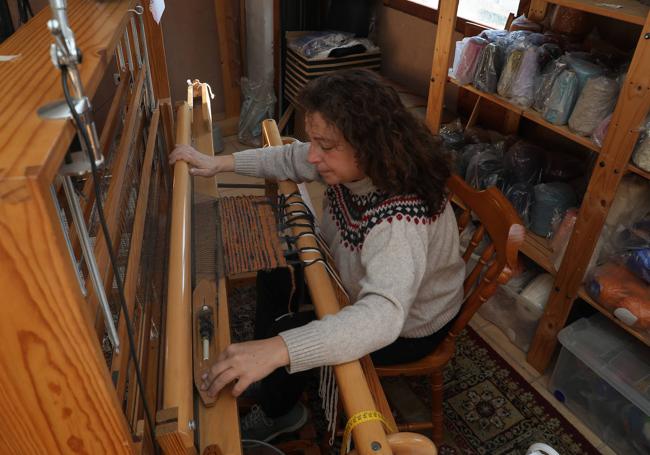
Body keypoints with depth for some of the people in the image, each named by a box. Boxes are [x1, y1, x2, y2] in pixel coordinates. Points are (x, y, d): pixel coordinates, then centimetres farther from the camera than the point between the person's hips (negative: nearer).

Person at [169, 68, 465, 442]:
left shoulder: (399, 220, -42)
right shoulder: (352, 161, -18)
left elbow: (382, 316, -54)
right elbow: (290, 159, 0)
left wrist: (277, 349, -62)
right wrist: (219, 163, -3)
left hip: (406, 327, -7)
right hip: (368, 282, 8)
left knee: (282, 332, -10)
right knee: (276, 270, 9)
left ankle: (279, 415, 25)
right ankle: (264, 371, 32)